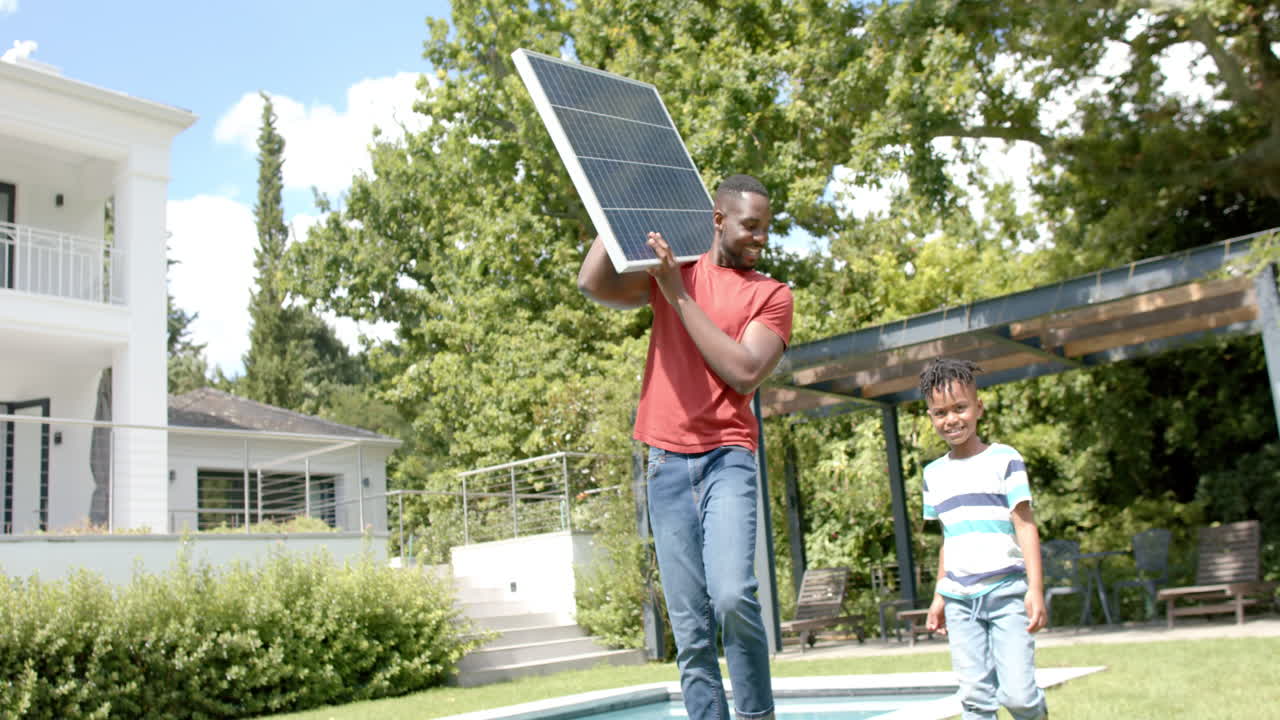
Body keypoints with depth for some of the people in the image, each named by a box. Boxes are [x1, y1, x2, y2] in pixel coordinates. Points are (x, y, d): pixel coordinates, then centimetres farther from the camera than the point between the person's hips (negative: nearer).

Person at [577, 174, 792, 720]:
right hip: (667, 462, 2)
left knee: (733, 594, -23)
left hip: (727, 456, -2)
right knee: (690, 629, 2)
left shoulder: (771, 295, 8)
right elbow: (594, 284, -3)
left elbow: (744, 372, -8)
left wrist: (679, 294, -7)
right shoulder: (668, 272, 13)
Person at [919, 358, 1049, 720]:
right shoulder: (934, 473, 11)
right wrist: (939, 596, 17)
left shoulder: (1004, 459, -1)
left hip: (1006, 591, -4)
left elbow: (1025, 525, -4)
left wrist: (1035, 588, -12)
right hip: (959, 599, 4)